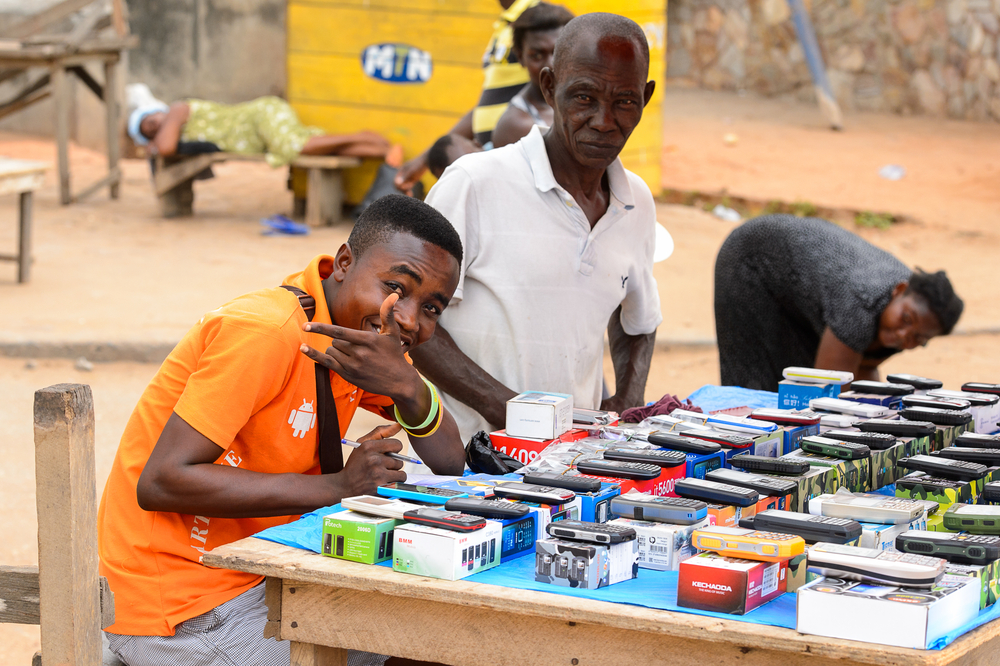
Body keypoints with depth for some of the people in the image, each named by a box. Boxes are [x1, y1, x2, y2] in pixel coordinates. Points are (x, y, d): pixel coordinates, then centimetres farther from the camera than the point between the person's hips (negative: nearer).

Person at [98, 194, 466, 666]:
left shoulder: (364, 328, 4)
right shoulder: (266, 334, -22)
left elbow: (450, 463, 0)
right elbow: (160, 482, -26)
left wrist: (405, 386, -22)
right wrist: (338, 487, -25)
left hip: (255, 582, 8)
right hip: (176, 611, -8)